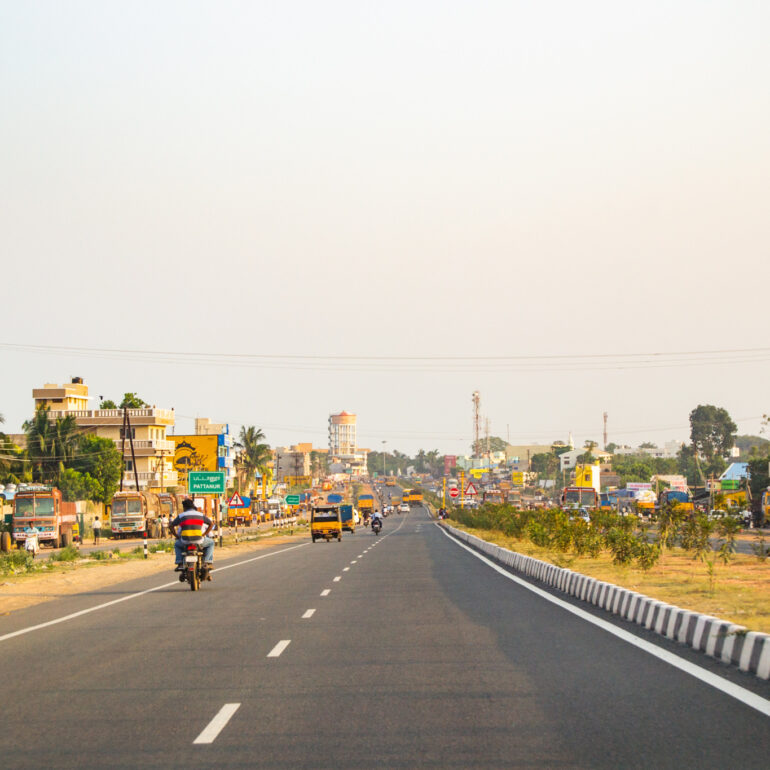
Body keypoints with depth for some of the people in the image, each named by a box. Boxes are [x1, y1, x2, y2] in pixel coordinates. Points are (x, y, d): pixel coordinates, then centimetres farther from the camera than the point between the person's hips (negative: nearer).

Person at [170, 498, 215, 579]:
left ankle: (180, 563, 16)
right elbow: (211, 524, 13)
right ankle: (207, 562, 11)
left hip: (185, 541, 0)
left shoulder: (181, 516, 9)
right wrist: (204, 534, 15)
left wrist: (177, 536, 16)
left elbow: (172, 526, 9)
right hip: (199, 541, 0)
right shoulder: (201, 515, 12)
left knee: (177, 544, 34)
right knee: (210, 543, 29)